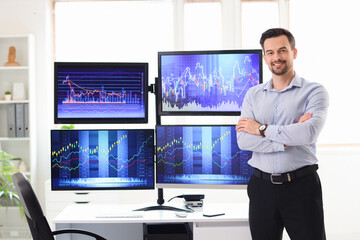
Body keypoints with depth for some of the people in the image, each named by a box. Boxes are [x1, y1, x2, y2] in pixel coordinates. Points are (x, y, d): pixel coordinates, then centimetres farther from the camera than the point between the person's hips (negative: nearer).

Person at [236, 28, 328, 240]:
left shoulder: (314, 92, -1)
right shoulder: (253, 95, 9)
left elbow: (310, 133, -19)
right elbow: (243, 141, -5)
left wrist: (261, 129, -11)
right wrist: (288, 138, -14)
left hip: (301, 185, -3)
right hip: (262, 185, 3)